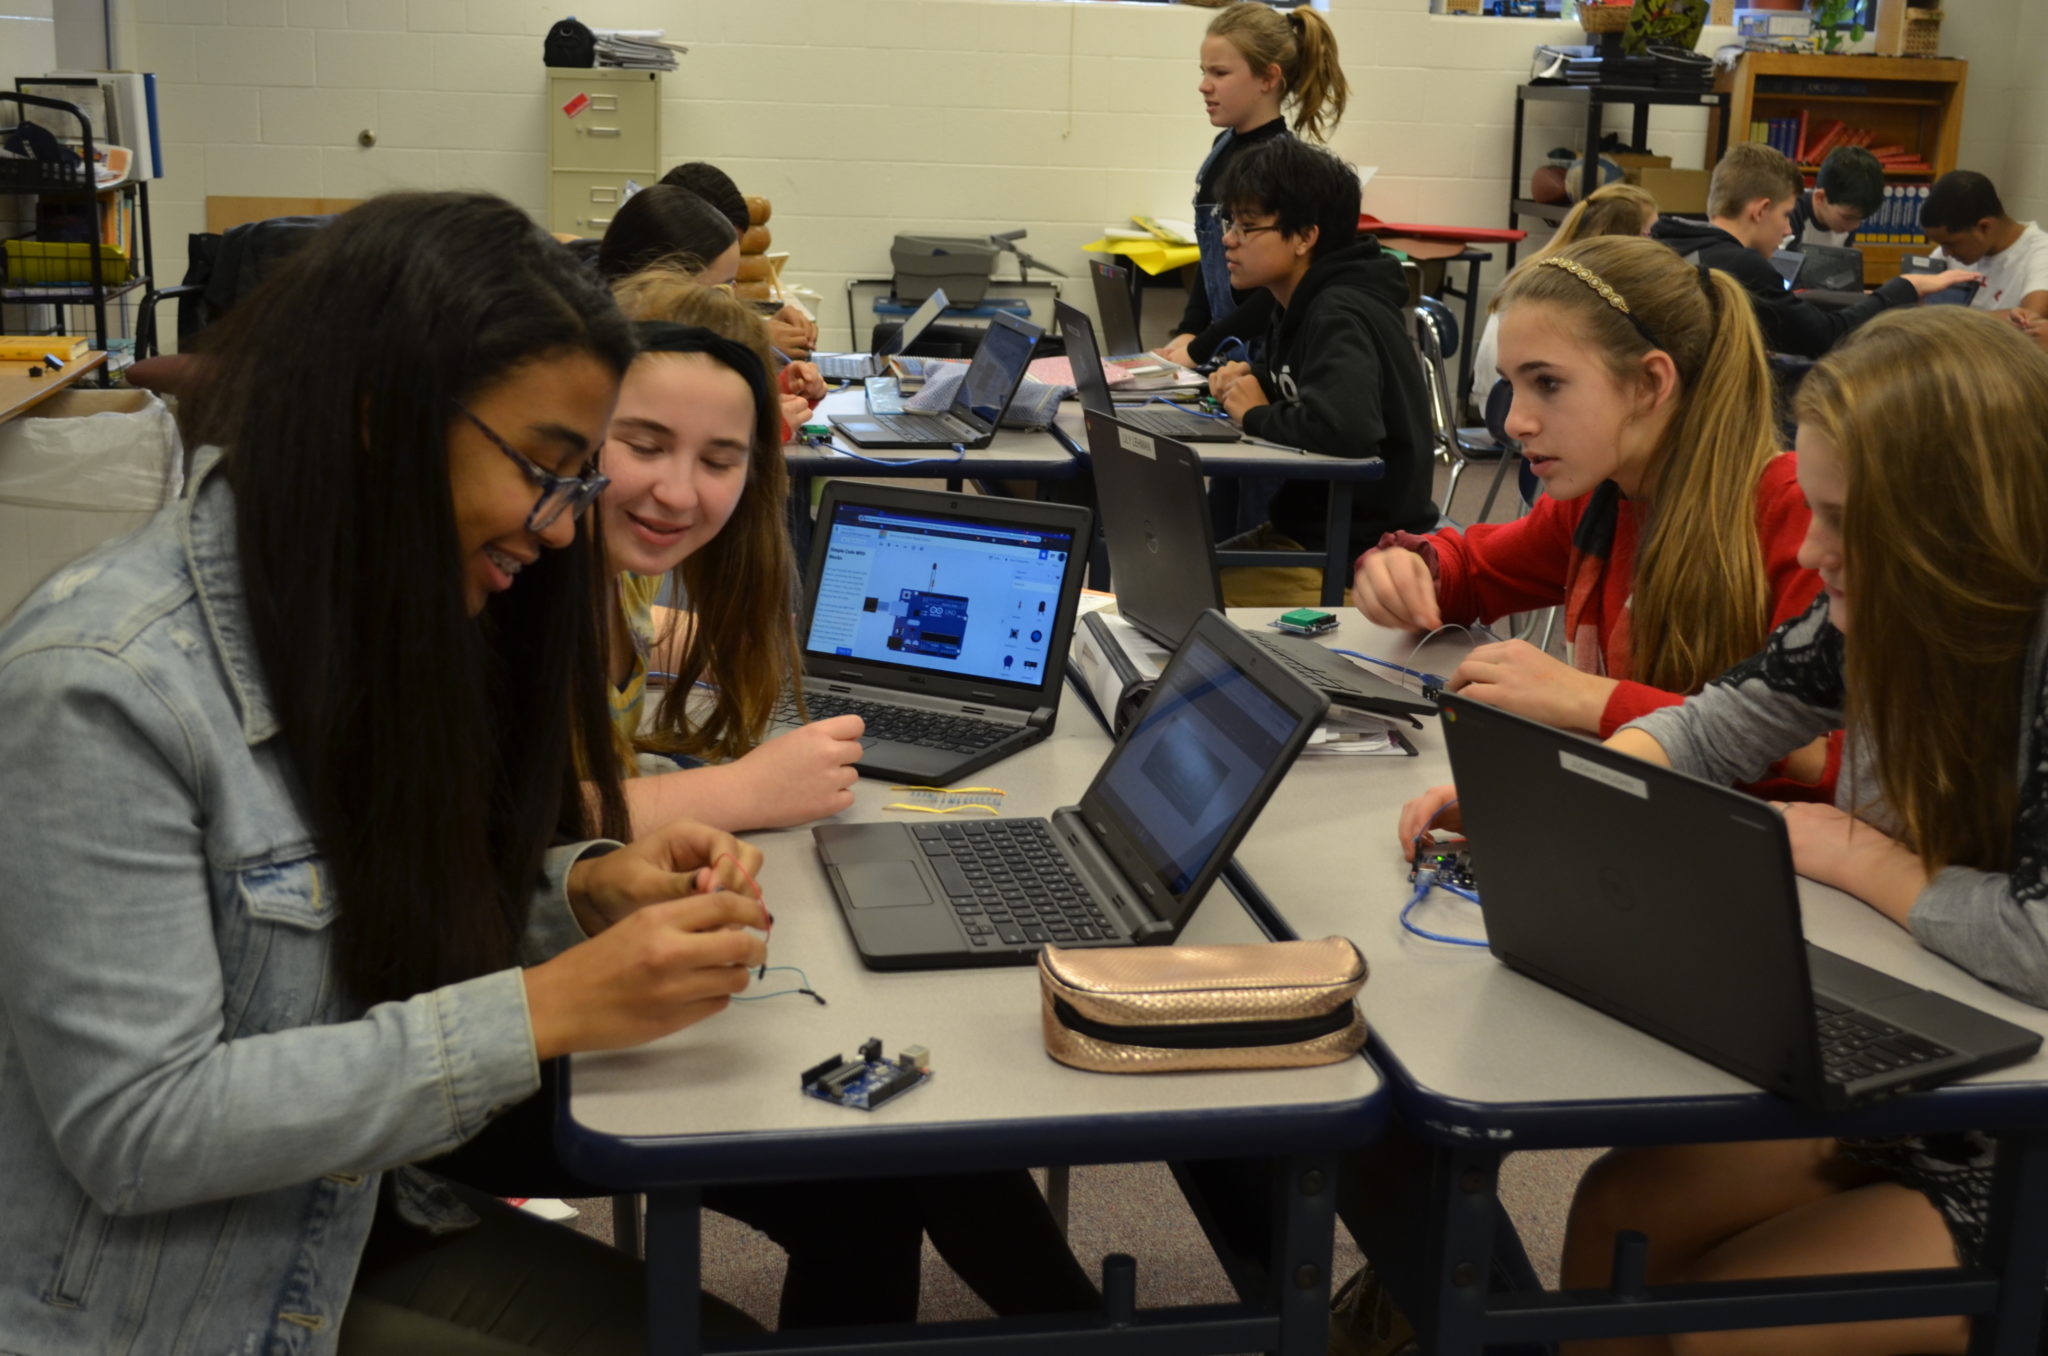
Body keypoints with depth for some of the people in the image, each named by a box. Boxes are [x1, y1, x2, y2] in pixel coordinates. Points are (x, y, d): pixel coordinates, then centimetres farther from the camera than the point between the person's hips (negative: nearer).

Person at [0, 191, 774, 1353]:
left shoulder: (372, 624, 0)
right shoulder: (103, 686, -24)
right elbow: (134, 1130, -25)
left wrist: (586, 886, -10)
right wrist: (546, 1011, -27)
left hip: (346, 1228, 7)